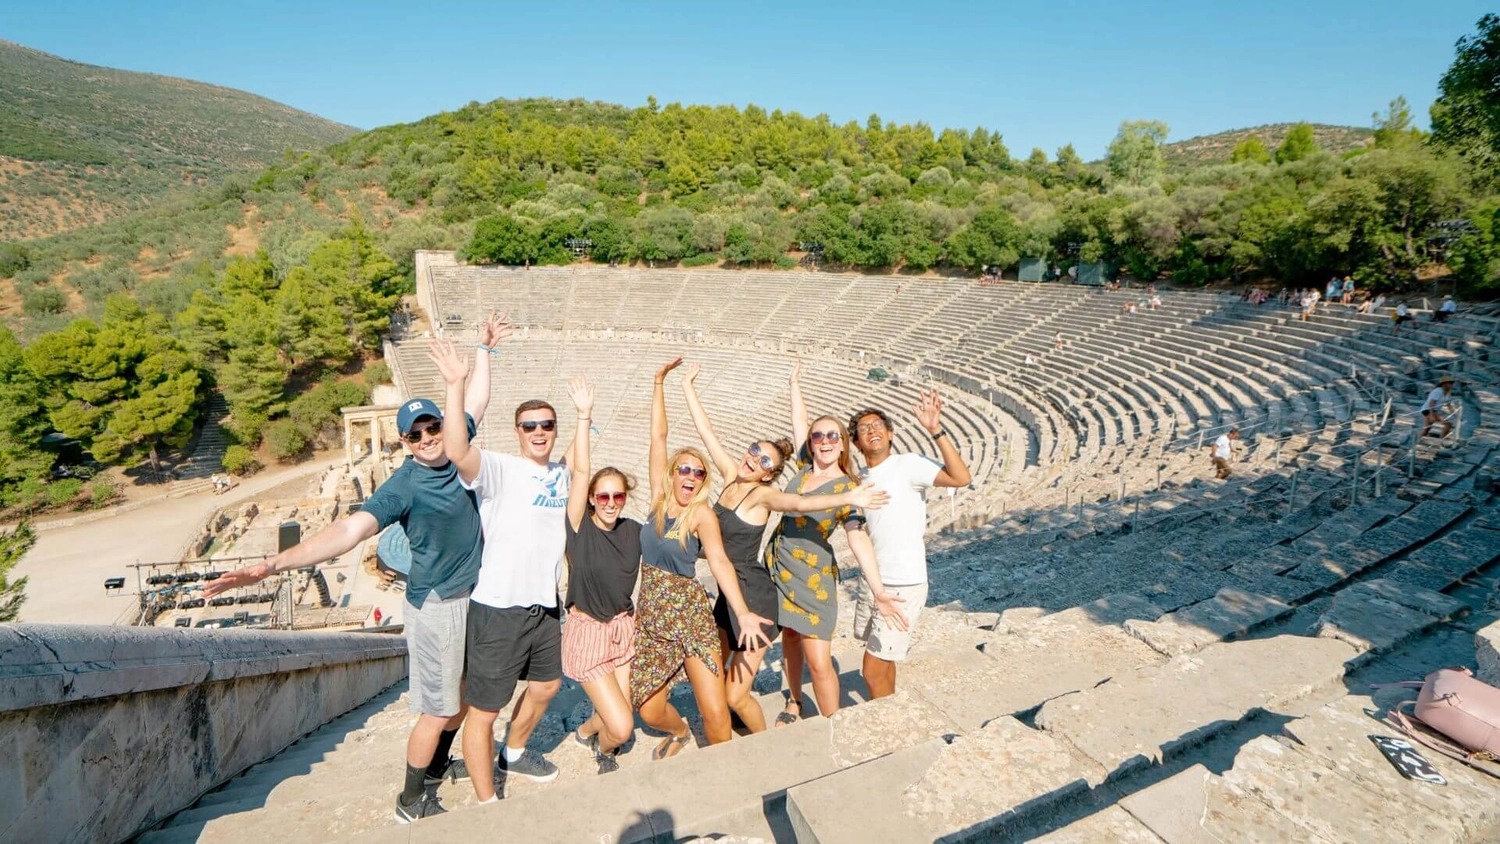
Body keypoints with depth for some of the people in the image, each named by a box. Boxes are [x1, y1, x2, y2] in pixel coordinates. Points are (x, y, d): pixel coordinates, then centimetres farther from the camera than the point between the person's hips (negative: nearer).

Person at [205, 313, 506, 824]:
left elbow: (476, 402, 10)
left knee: (468, 691, 22)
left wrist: (484, 349, 17)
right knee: (438, 709, 4)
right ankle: (412, 804, 26)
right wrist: (271, 566, -43)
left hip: (476, 595, 7)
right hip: (438, 605, -7)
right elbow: (349, 530, -32)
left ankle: (438, 764, 46)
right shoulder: (404, 486, -21)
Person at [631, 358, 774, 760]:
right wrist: (659, 382, -3)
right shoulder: (659, 497, -2)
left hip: (690, 614, -3)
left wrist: (742, 613, -36)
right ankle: (680, 731, 41)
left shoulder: (703, 513, -11)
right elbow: (658, 436, -3)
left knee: (715, 714, -8)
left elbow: (719, 561, -23)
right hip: (651, 614, 4)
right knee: (650, 712, 6)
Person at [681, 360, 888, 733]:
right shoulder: (731, 474, 0)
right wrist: (688, 389, 11)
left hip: (755, 597, -7)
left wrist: (846, 498, -54)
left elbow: (799, 502, -37)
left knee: (736, 695, 0)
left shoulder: (763, 494, -18)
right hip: (727, 591, 7)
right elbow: (706, 431, 6)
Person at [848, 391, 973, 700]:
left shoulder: (907, 464, -15)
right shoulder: (862, 479, 8)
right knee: (881, 660, 24)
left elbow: (961, 478, -30)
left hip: (903, 588, -8)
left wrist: (936, 430, -38)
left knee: (873, 672, -3)